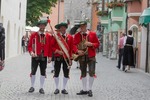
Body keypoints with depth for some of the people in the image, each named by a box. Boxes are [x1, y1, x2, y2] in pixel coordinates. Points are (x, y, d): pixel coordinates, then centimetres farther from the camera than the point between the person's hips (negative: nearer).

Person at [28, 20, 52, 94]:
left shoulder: (48, 36, 6)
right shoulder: (33, 35, 1)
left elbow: (50, 47, 7)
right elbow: (30, 45, 0)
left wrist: (49, 56, 1)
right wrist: (31, 52, -17)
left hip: (44, 57, 1)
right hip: (35, 56, -1)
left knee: (43, 72, 4)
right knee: (33, 72, 3)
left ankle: (41, 88, 13)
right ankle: (32, 87, 15)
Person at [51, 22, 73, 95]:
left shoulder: (70, 37, 4)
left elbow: (71, 48, 5)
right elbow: (52, 46, -1)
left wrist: (70, 58, 1)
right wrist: (57, 51, -17)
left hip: (67, 58, 2)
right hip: (58, 57, -2)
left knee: (66, 73, 4)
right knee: (56, 73, 4)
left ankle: (64, 89, 15)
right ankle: (57, 88, 15)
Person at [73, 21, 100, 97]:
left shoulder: (93, 34, 2)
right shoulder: (77, 35, 6)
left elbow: (97, 44, 4)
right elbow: (74, 45, 4)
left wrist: (91, 44, -15)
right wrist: (77, 51, -14)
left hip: (91, 56, -2)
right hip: (82, 56, 2)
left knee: (91, 72, -10)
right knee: (83, 73, 9)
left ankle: (90, 90, 3)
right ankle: (84, 90, 19)